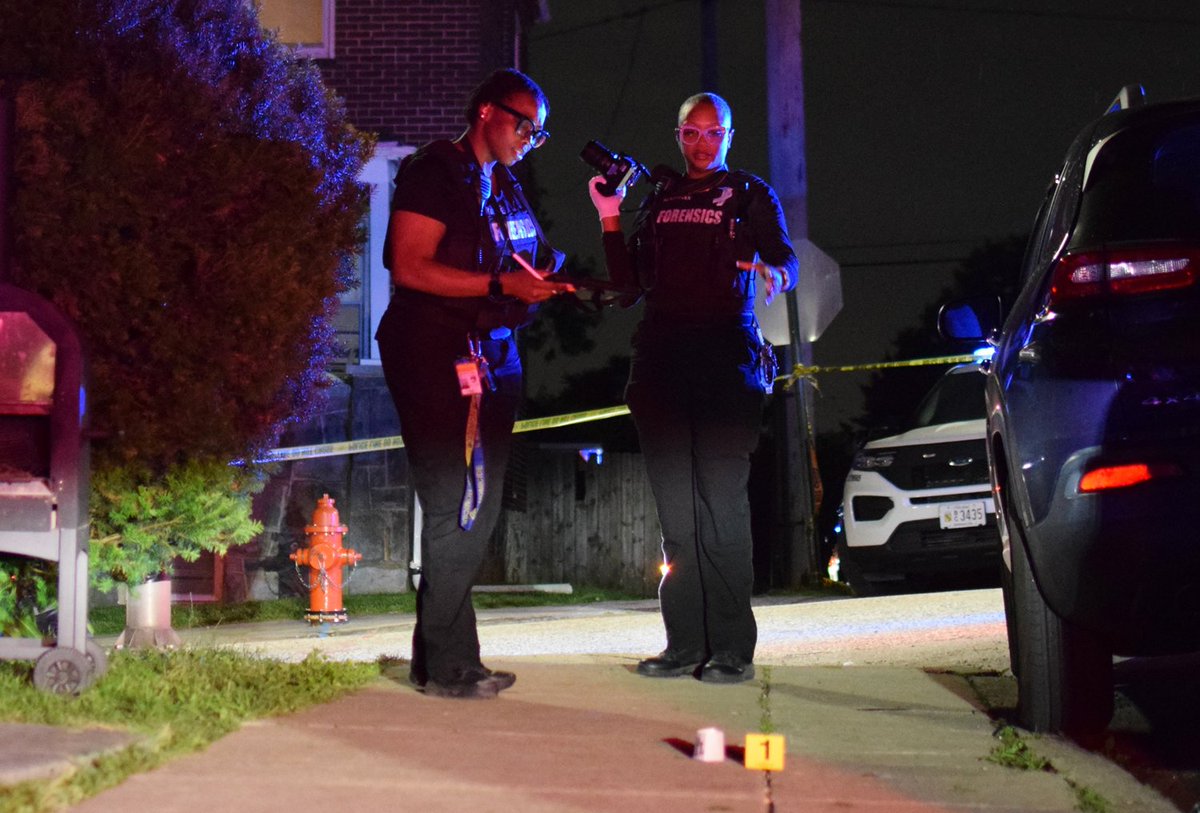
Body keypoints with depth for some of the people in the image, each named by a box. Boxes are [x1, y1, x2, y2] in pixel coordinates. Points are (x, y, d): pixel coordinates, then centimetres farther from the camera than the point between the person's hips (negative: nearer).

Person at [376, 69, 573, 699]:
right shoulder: (435, 173, -6)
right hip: (438, 357, -9)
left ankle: (437, 656, 18)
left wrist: (545, 282, 5)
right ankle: (448, 665, 0)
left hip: (494, 356, 9)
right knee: (455, 506, -7)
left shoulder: (505, 187, 19)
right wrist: (501, 285, -19)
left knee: (478, 509, 9)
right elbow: (410, 268, -15)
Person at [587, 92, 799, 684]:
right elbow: (631, 278, 16)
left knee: (722, 500, -9)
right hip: (662, 357, 4)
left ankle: (732, 649, -5)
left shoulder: (751, 195, 9)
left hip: (726, 353, -4)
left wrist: (774, 272, -23)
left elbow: (788, 260, -2)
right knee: (674, 505, 4)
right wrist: (610, 220, 6)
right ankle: (684, 644, 9)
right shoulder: (659, 199, 20)